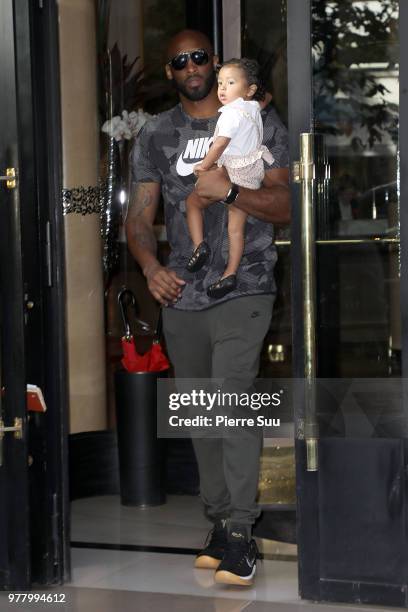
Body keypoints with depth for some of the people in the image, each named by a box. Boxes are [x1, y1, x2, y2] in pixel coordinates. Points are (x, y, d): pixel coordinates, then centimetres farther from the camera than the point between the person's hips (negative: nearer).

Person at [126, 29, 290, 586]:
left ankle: (241, 533, -13)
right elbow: (140, 215, 6)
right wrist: (151, 266, -14)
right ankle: (218, 521, 19)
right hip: (180, 294, 4)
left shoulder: (258, 122, 3)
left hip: (243, 289, -4)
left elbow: (285, 207, -2)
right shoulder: (155, 135, 11)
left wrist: (229, 190, -18)